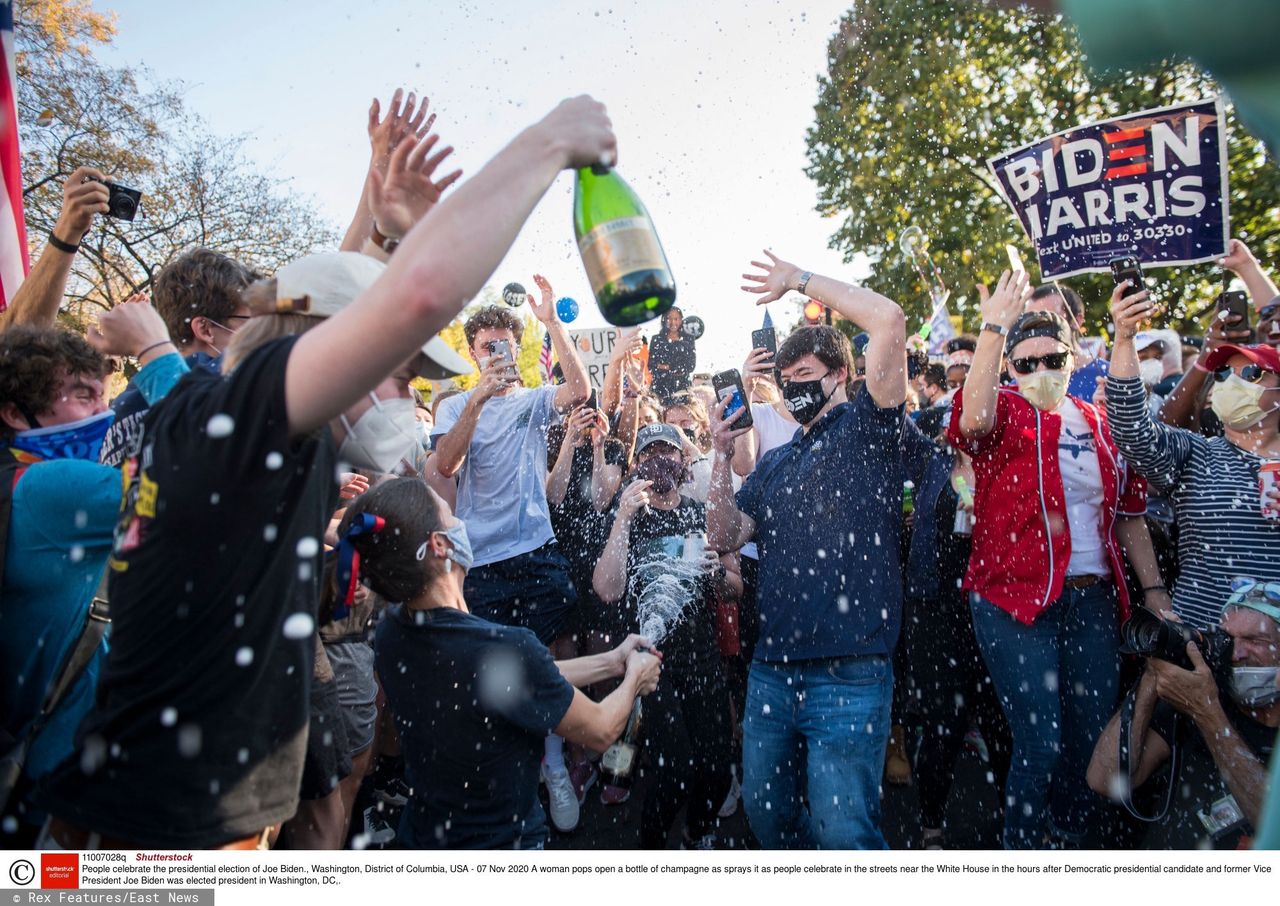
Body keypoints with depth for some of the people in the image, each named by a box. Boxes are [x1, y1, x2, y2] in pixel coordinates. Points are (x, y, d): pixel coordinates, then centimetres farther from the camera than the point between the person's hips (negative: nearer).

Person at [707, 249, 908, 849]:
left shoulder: (866, 427, 2)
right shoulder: (776, 463, 18)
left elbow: (888, 321, -12)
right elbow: (724, 538, 10)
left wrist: (801, 279, -4)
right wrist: (722, 457, 2)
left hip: (850, 671, -6)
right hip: (772, 669, 7)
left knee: (843, 831, -6)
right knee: (765, 812, 17)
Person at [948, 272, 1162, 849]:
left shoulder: (1100, 425, 13)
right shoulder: (1005, 412, -1)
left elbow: (1129, 514, 15)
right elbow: (974, 417, -28)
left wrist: (1154, 590, 9)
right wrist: (994, 328, -31)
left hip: (1093, 599, 5)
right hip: (1014, 599, -5)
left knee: (1090, 739, 13)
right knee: (1040, 744, -5)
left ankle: (1071, 838, 36)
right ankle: (1020, 849, 18)